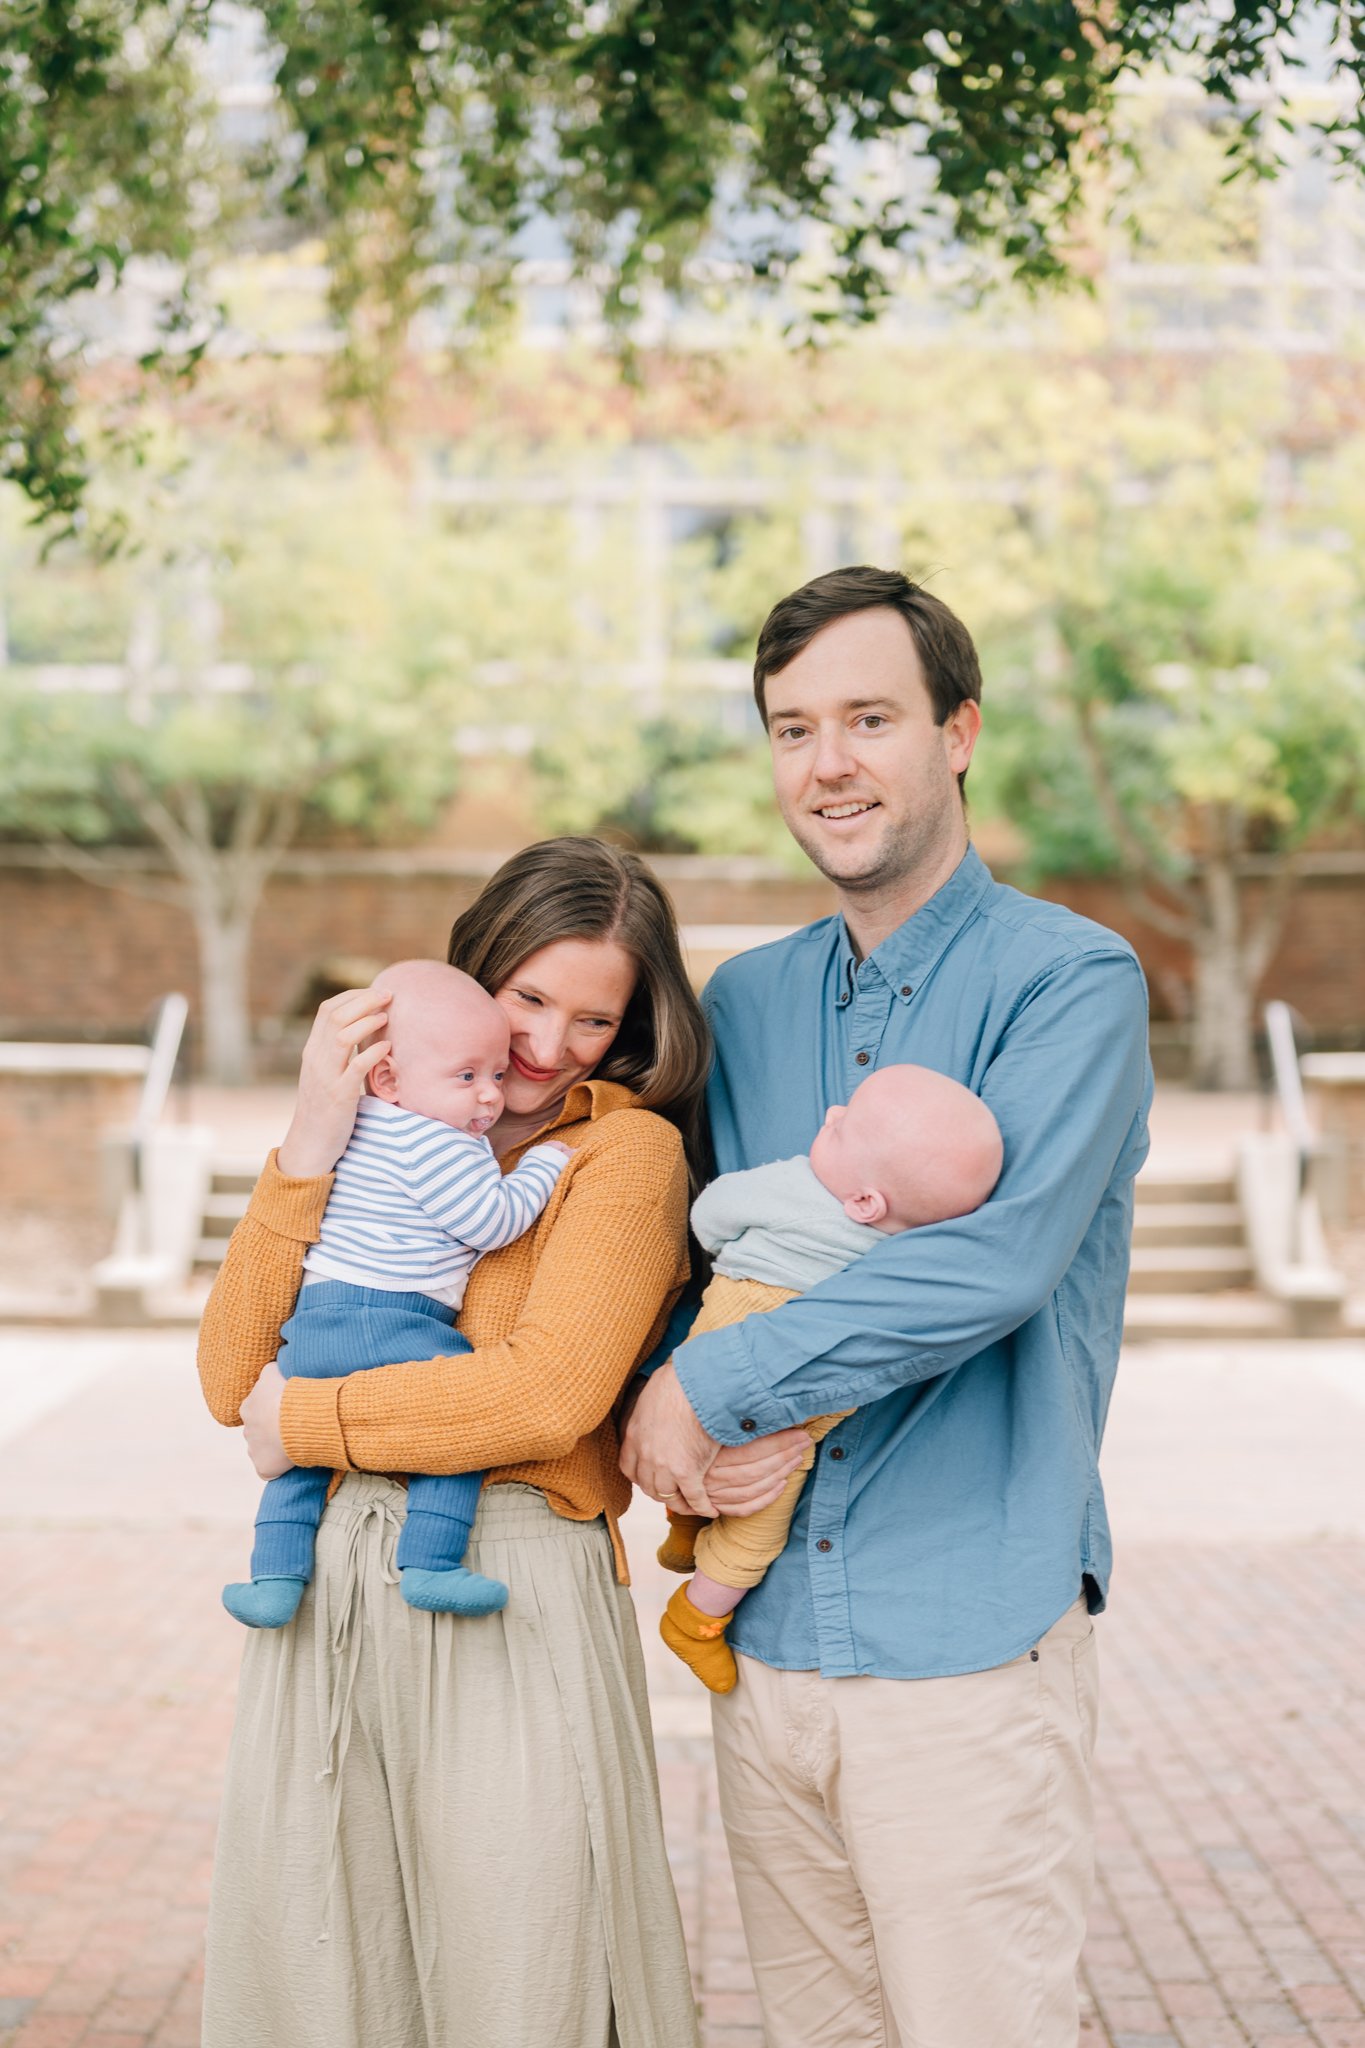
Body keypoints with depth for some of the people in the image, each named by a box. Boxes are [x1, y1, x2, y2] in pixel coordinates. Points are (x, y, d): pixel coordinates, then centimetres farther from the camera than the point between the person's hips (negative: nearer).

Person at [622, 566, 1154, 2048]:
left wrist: (708, 1386, -15)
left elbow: (991, 1266, -21)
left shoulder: (1072, 981, -8)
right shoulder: (741, 1002, 11)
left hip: (968, 1642, -5)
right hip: (767, 1633, 6)